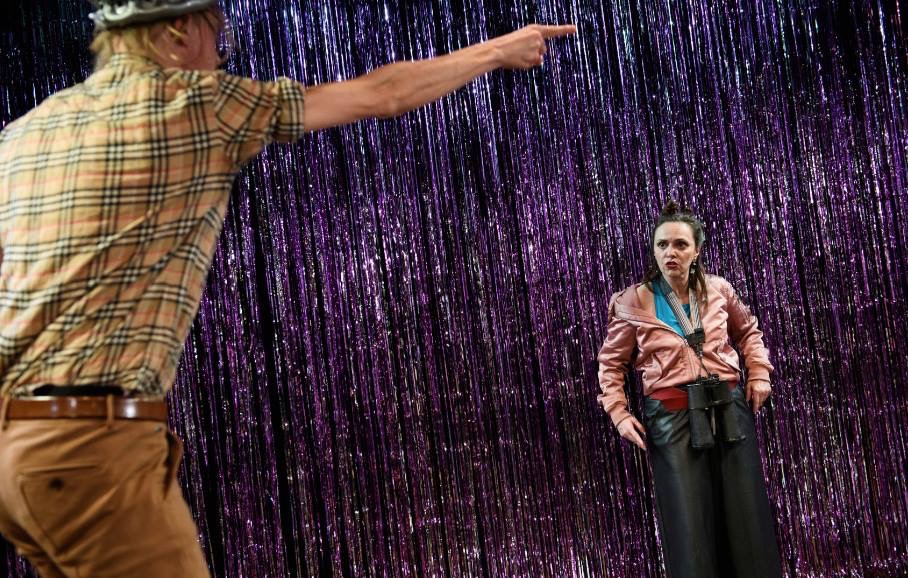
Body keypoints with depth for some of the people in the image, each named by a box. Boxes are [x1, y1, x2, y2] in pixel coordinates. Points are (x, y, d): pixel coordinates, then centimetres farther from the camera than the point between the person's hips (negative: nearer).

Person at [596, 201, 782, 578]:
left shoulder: (718, 290, 4)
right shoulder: (633, 302, -3)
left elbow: (749, 332, 22)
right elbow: (611, 363, 5)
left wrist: (759, 374, 10)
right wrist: (619, 414, -5)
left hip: (729, 410, 3)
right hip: (673, 417, -3)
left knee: (746, 522, 10)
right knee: (691, 530, 0)